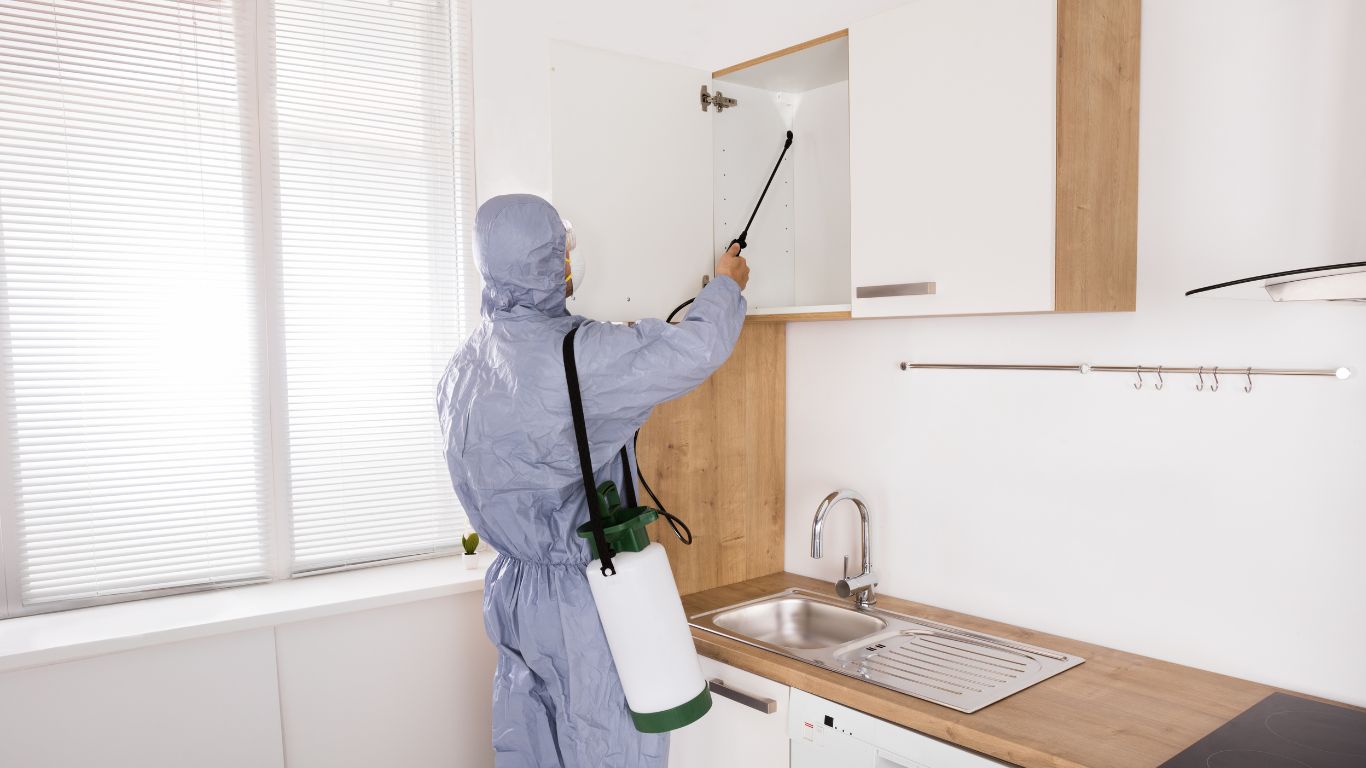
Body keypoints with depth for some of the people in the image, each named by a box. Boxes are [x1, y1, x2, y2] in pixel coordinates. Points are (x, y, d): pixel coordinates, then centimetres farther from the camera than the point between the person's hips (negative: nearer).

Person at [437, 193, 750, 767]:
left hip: (512, 591, 8)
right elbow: (696, 349, -18)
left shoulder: (463, 367, 4)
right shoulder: (575, 355, -22)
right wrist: (726, 284, 1)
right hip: (584, 595, -8)